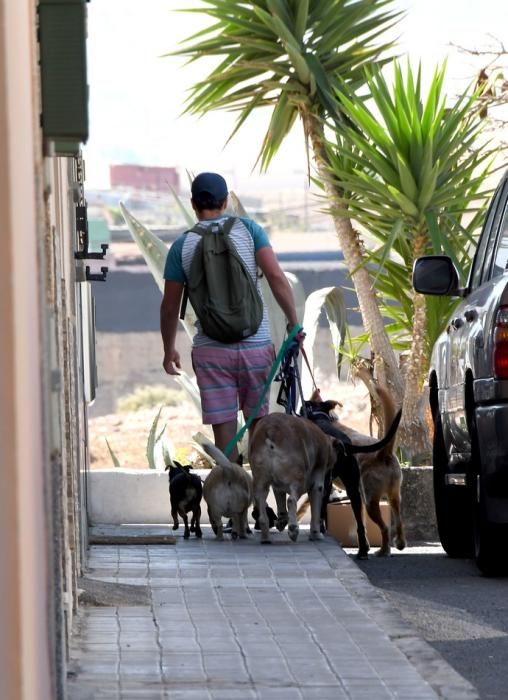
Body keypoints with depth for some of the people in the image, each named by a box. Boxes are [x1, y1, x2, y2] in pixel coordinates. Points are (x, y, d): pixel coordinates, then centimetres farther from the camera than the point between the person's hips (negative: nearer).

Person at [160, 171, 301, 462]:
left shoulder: (183, 245, 1)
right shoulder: (247, 229, 1)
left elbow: (170, 306, 5)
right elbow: (276, 277, -10)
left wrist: (169, 350, 17)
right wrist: (294, 321, -3)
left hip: (211, 349, -1)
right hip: (257, 344, 1)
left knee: (224, 428, 2)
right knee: (258, 422, 14)